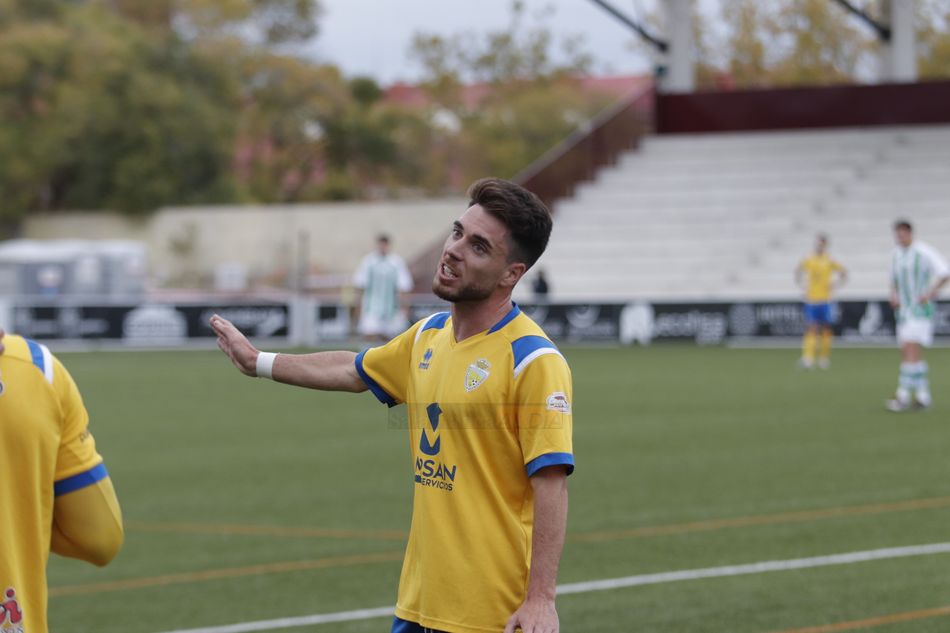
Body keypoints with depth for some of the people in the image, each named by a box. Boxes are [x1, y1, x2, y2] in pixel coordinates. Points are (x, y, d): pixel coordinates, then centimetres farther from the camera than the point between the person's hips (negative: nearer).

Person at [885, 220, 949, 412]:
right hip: (904, 312, 7)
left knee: (911, 350, -16)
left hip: (921, 310, -7)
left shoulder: (923, 252, -10)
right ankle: (923, 396, 12)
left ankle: (903, 396, -20)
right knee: (907, 353, 5)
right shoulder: (896, 254, 11)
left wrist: (930, 293, -20)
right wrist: (893, 295, 5)